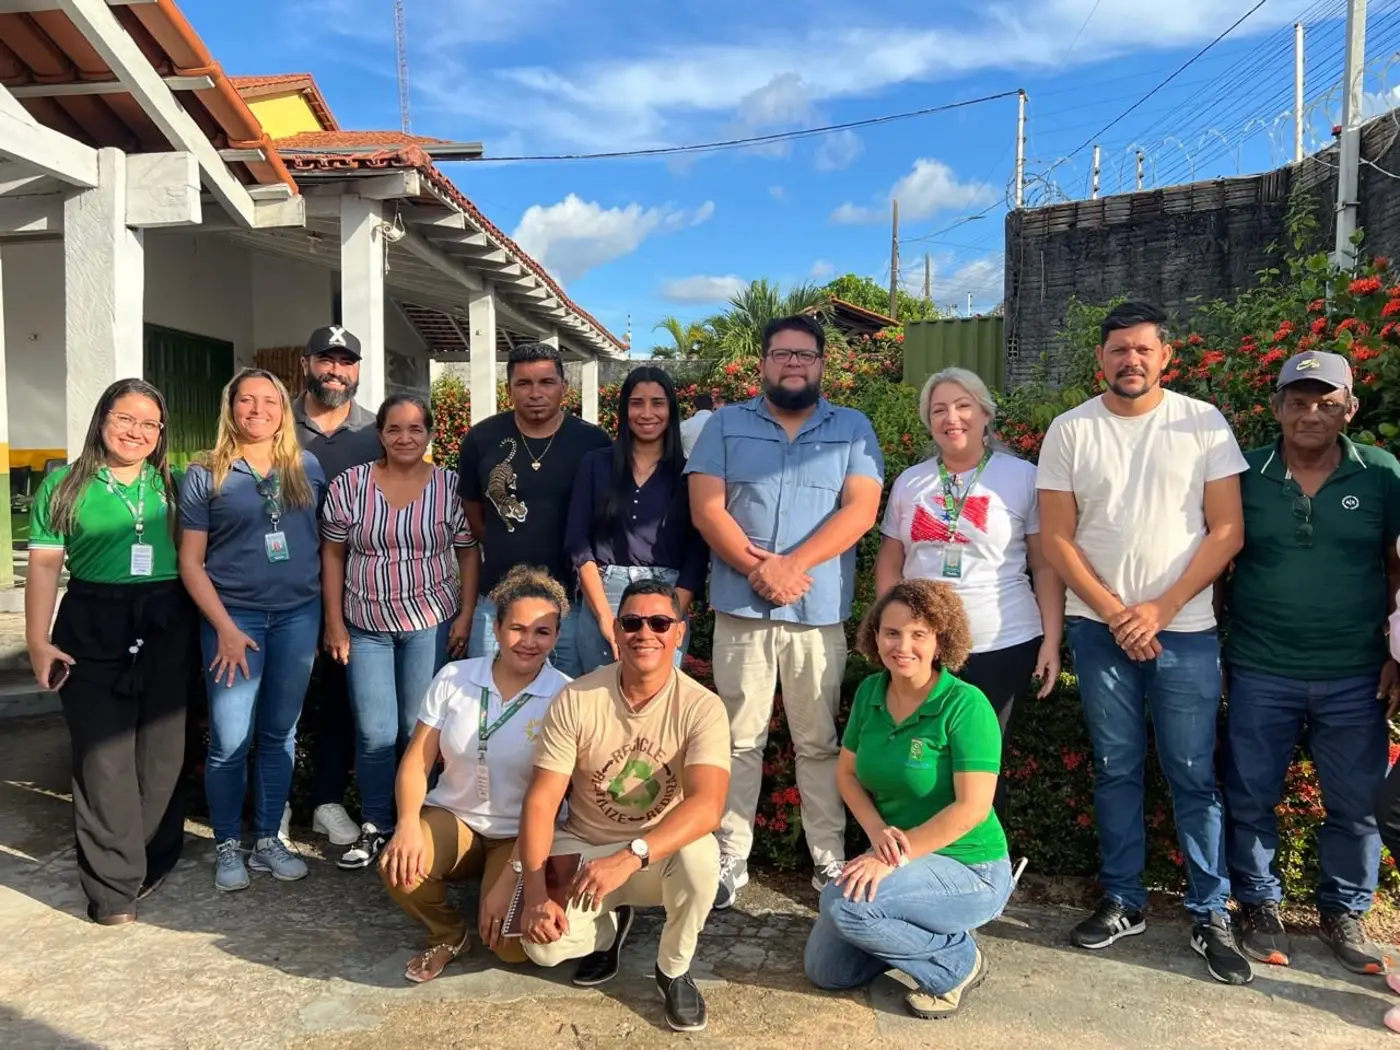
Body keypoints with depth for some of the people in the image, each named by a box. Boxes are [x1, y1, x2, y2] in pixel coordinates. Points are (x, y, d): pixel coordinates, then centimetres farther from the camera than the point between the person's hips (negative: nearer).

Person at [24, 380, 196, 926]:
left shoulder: (170, 484, 10)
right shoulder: (66, 485, 3)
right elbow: (44, 564, 1)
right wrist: (38, 641, -5)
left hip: (168, 629, 2)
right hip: (93, 630, -2)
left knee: (161, 752, 8)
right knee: (103, 758, -2)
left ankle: (153, 865, 24)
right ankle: (113, 886, 7)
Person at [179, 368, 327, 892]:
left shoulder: (308, 469, 7)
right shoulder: (205, 475, 0)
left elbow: (325, 541, 12)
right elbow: (190, 561, -2)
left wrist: (327, 615, 5)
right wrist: (225, 627, -10)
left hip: (298, 614, 2)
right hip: (234, 616, -2)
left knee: (279, 734, 10)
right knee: (230, 740, -1)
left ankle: (268, 839, 23)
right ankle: (227, 846, 17)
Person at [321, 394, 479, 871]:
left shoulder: (451, 486, -2)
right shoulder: (349, 484, -1)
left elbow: (469, 553, 2)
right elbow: (333, 555, 4)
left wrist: (465, 615, -4)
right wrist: (334, 622, 2)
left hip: (431, 621, -1)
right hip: (367, 625, 1)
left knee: (420, 729, 5)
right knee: (375, 734, 1)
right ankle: (374, 827, 20)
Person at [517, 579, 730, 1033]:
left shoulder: (702, 707, -18)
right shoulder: (575, 700, -13)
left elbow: (707, 805, -32)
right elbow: (541, 801, -11)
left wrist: (629, 858, -45)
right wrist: (535, 894, -21)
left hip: (662, 855, -1)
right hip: (583, 850, 1)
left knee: (699, 854, -35)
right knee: (544, 945, -24)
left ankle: (674, 971, -2)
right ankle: (607, 928, 15)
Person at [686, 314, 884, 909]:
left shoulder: (853, 430, 9)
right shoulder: (726, 425, 9)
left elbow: (859, 510, -4)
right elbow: (707, 508, 0)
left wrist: (791, 565, -14)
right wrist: (758, 568, -14)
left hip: (821, 612, 0)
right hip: (740, 608, 1)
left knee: (820, 743, 7)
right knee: (739, 740, 6)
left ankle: (831, 861, 19)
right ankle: (730, 860, 17)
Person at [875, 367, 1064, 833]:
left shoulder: (1023, 477, -1)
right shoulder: (909, 482, 9)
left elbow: (1046, 565, -2)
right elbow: (889, 564, 12)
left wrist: (1052, 640, -8)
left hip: (1002, 647, -3)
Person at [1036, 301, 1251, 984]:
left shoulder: (1203, 423, -1)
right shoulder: (1070, 430, 1)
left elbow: (1227, 530, -3)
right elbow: (1056, 539, -1)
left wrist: (1160, 609, -10)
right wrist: (1114, 613, -8)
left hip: (1185, 629, -1)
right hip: (1099, 628, 1)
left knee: (1194, 775, 4)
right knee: (1115, 770, 10)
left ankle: (1210, 915, 19)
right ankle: (1122, 901, 24)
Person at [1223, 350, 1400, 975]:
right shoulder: (1244, 474, -3)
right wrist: (1213, 647, 0)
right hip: (1259, 672, 0)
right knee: (1251, 798, 10)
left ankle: (1344, 913, 32)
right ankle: (1259, 907, 29)